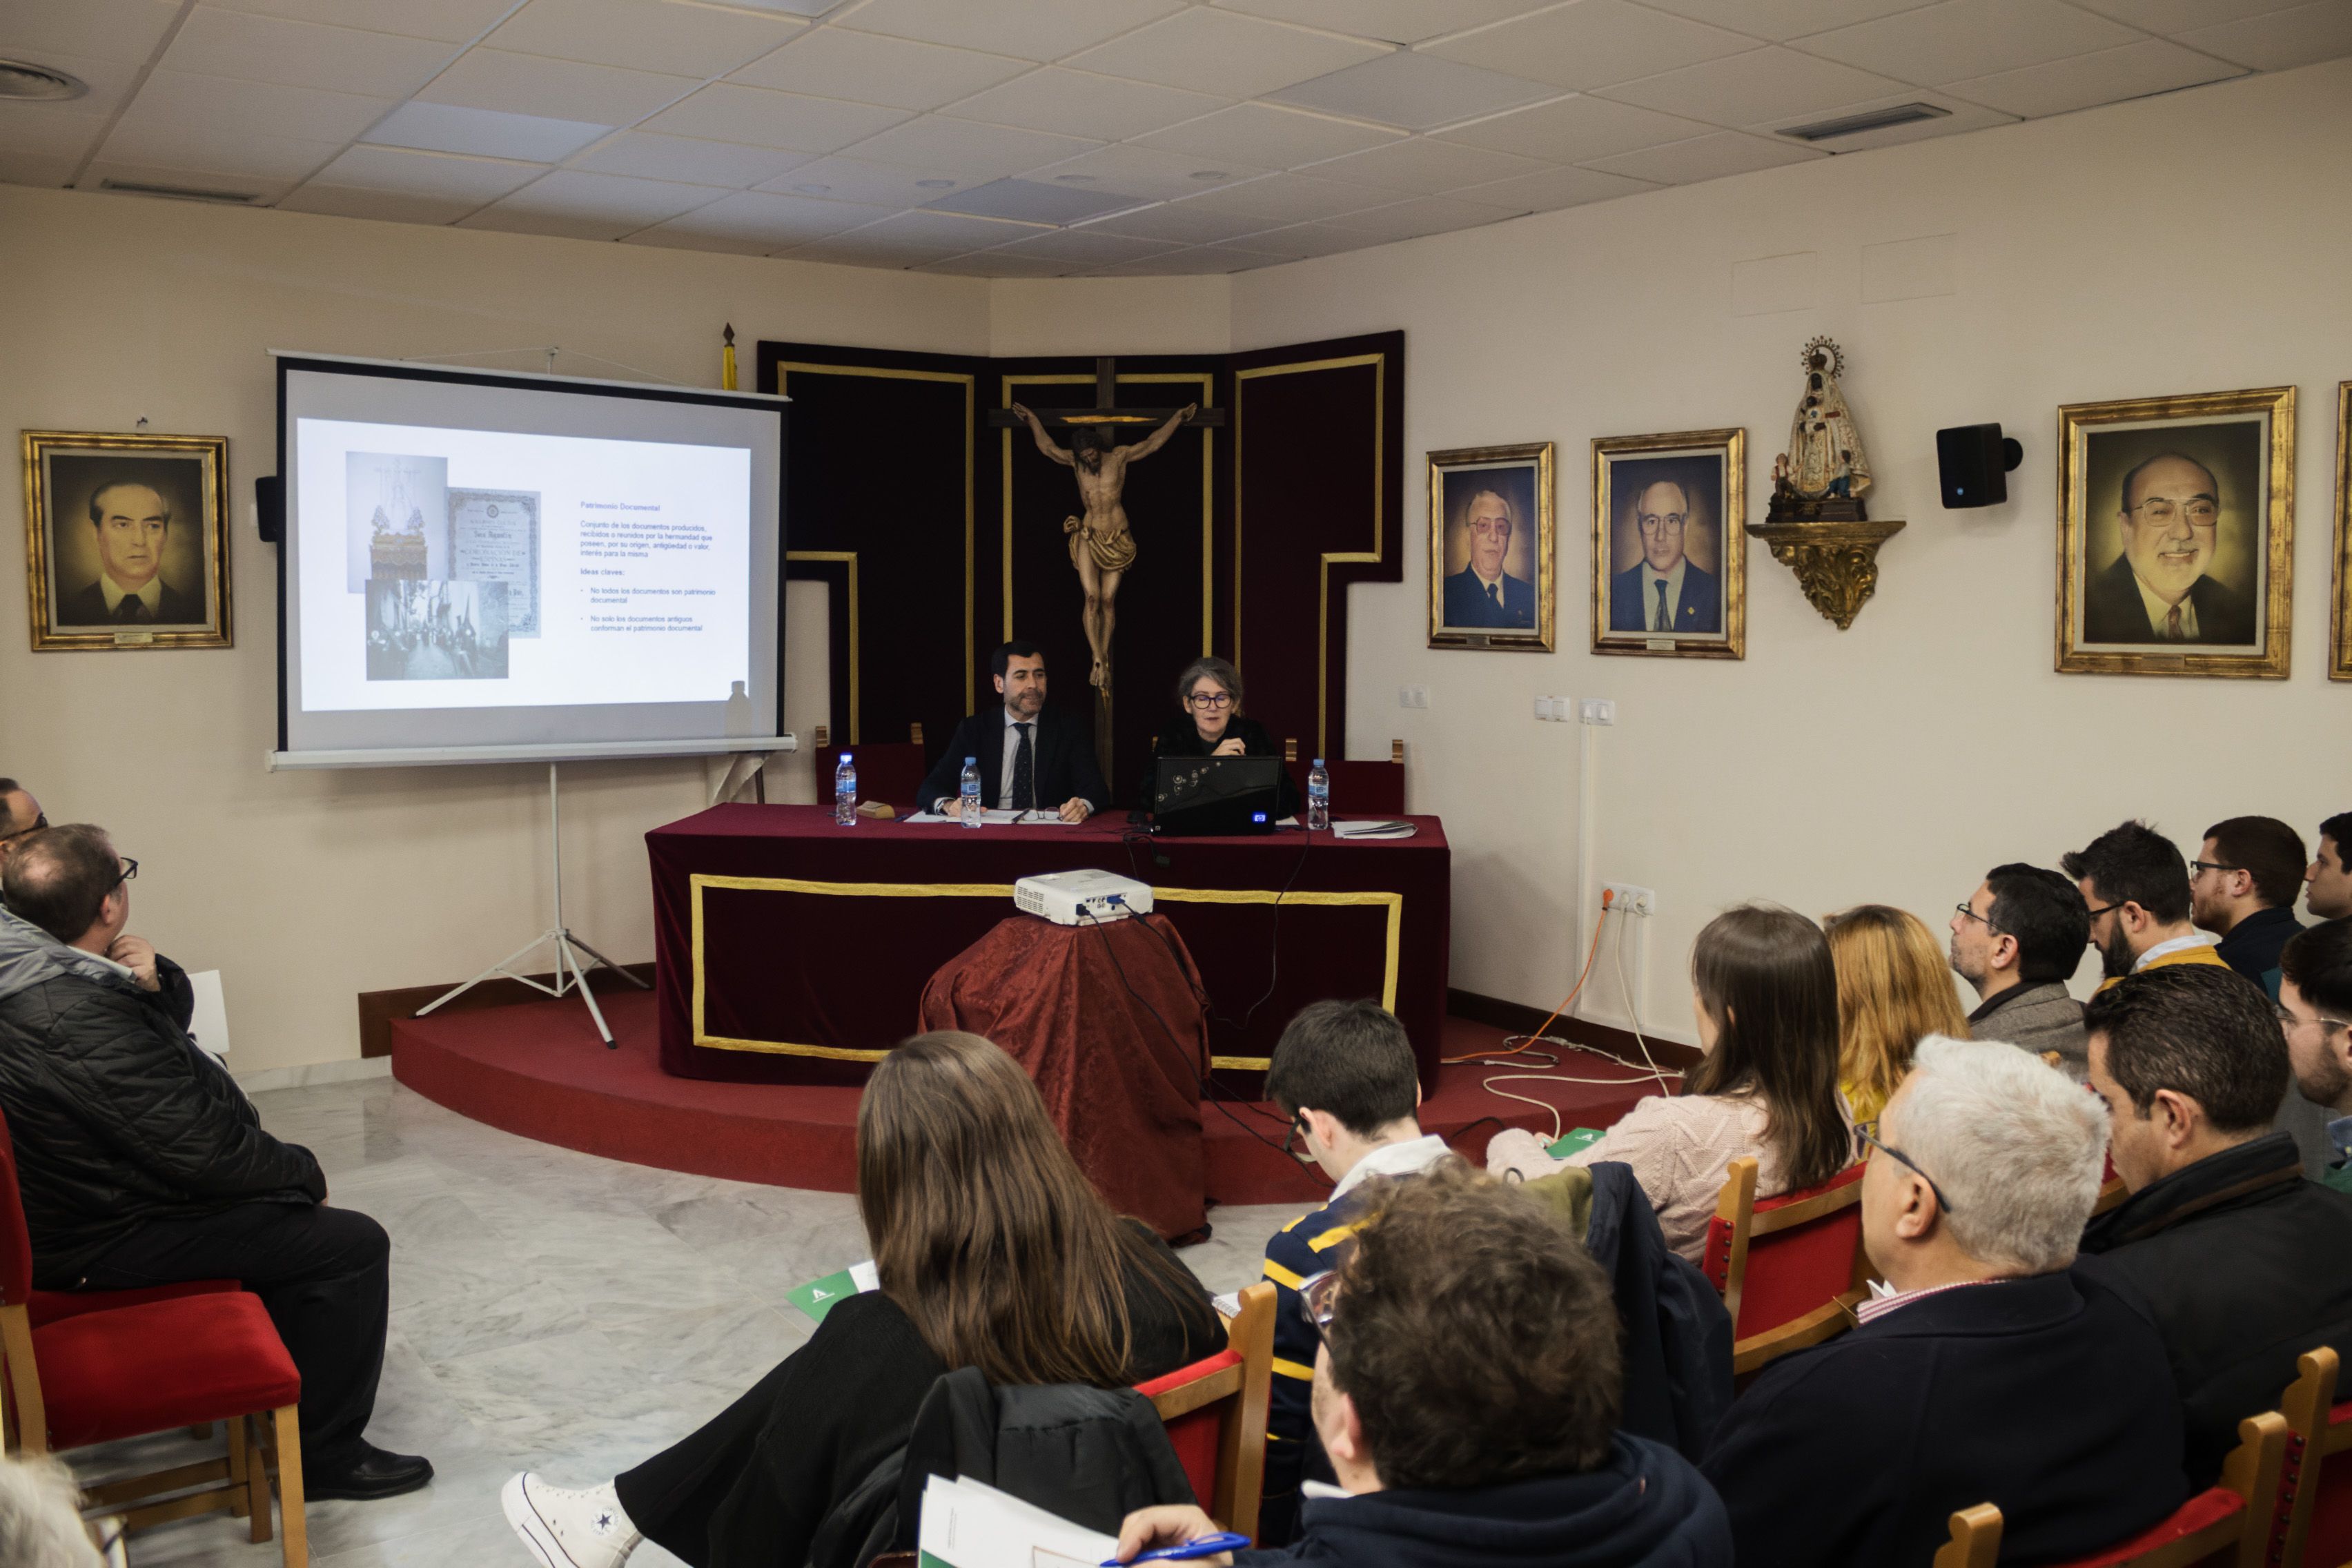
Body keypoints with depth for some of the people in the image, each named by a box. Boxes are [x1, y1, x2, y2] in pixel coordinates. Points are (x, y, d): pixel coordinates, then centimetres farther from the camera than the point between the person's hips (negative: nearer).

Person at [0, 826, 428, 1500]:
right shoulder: (82, 1020, -33)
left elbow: (173, 1019, 12)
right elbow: (202, 1152, -28)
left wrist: (154, 979, -12)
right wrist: (305, 1171, -11)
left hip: (90, 1192, 11)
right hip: (110, 1238, -11)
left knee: (288, 1192, 26)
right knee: (353, 1244, -11)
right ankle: (326, 1453, 1)